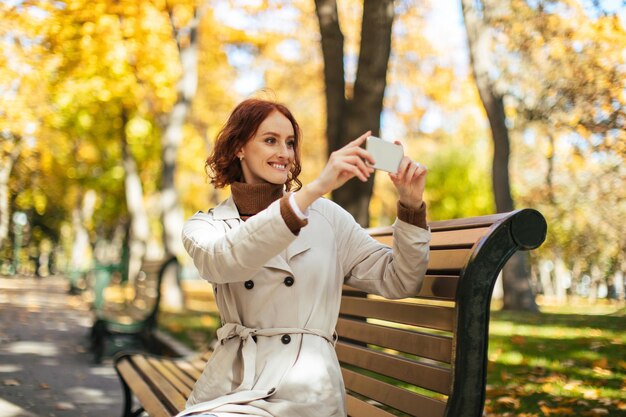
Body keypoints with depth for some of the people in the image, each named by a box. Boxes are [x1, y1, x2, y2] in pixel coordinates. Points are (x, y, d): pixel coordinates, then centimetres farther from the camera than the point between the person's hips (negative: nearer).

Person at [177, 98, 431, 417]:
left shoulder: (326, 215, 9)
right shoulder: (204, 226, 7)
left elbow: (397, 282, 8)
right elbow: (225, 260, -18)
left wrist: (411, 206, -9)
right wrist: (314, 189, -27)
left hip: (303, 387, -1)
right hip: (228, 385, 1)